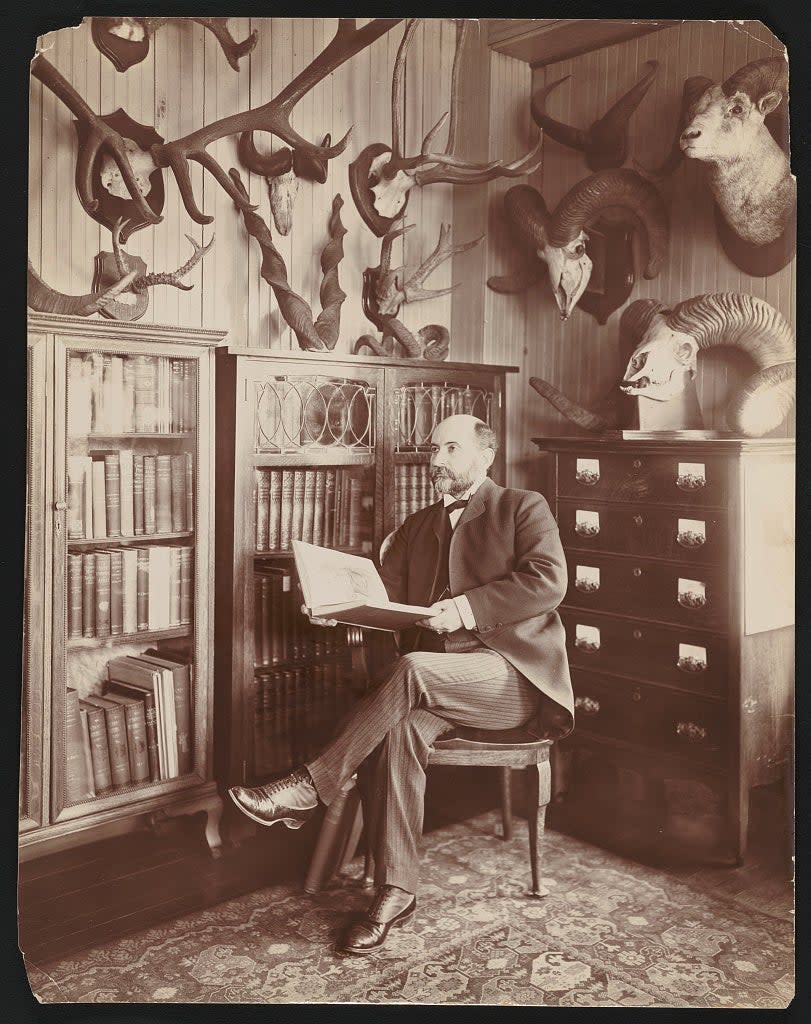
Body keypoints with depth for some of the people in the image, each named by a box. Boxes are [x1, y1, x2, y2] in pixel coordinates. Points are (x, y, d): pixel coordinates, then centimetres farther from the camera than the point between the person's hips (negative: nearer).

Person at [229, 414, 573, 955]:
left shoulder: (524, 508, 5)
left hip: (514, 675, -4)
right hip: (436, 684, 5)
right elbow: (385, 594, 11)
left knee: (413, 669, -32)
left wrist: (469, 606, -21)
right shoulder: (418, 526, 21)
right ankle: (396, 890, -22)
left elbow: (548, 580, -12)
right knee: (403, 726, -28)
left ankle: (309, 789, -23)